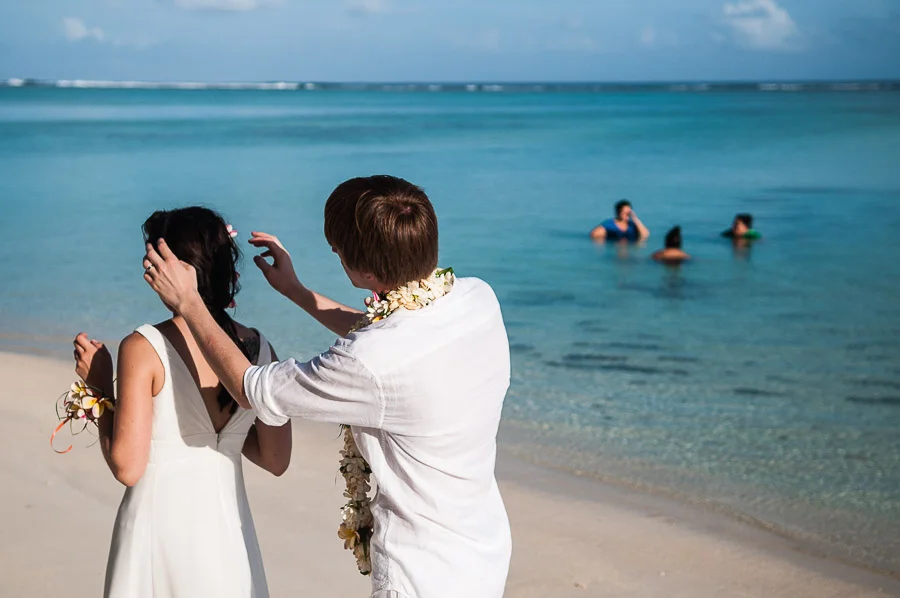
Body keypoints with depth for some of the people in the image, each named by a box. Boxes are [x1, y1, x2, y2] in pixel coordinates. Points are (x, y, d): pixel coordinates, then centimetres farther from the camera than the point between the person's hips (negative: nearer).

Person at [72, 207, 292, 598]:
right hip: (228, 532, 4)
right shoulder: (257, 348, -3)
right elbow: (276, 460, 2)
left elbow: (127, 468, -15)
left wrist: (100, 388, -4)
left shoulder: (143, 348, -15)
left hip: (161, 530, -3)